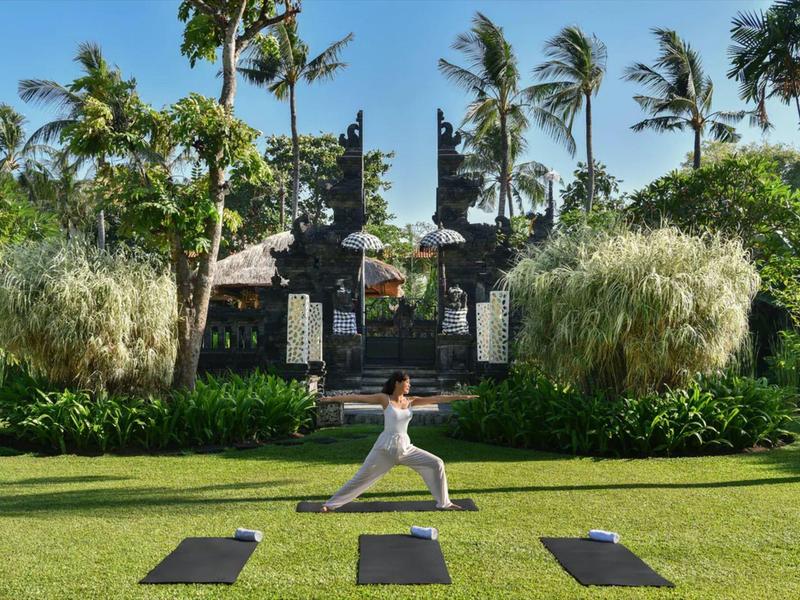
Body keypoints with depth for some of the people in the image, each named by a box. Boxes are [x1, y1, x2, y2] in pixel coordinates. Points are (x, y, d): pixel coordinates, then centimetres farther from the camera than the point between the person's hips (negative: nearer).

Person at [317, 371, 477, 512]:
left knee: (436, 464, -3)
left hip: (405, 447, 5)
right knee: (361, 477, 0)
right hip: (385, 447, -4)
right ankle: (330, 504, 13)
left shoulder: (410, 401, 5)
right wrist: (333, 398, -15)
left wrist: (461, 397, -2)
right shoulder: (384, 399, -6)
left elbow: (436, 399, 2)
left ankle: (443, 503, 10)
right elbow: (358, 397, -11)